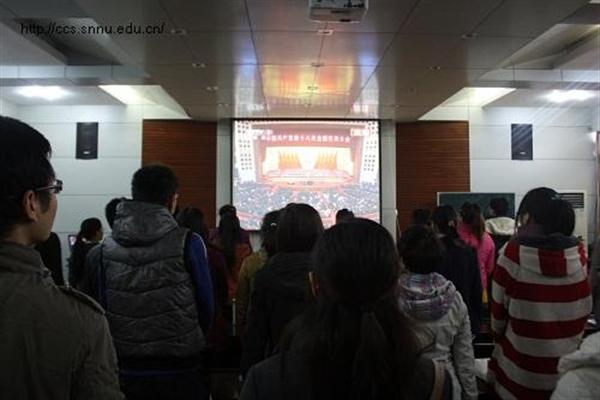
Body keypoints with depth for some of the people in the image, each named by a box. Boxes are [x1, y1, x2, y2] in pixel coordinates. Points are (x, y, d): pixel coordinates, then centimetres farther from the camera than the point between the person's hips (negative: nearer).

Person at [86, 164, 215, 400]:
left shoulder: (105, 248, -5)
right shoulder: (187, 242, -14)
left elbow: (102, 306, 2)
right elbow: (206, 308, -7)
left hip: (127, 369, 3)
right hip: (180, 371, -3)